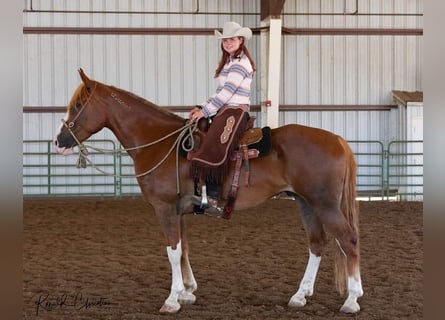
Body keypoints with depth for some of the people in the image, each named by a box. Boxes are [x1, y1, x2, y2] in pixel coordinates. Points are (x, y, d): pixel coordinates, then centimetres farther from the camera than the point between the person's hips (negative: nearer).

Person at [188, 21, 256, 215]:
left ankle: (213, 199, -34)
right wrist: (201, 108, 9)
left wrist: (205, 111, -14)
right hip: (223, 111, 11)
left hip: (235, 112, -11)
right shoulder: (230, 62, 22)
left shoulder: (241, 63, -10)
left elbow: (227, 92, -16)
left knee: (214, 148, -27)